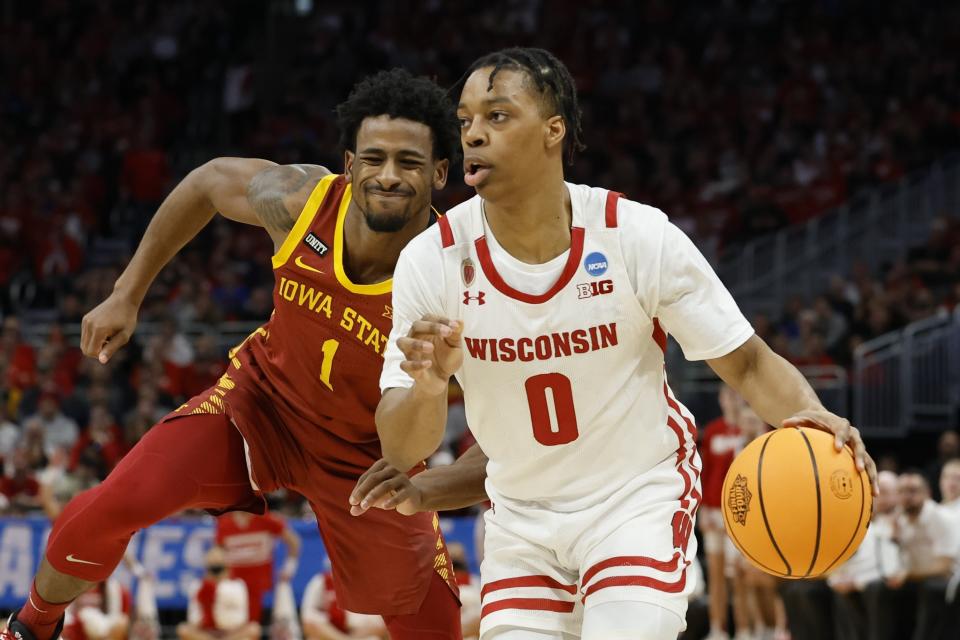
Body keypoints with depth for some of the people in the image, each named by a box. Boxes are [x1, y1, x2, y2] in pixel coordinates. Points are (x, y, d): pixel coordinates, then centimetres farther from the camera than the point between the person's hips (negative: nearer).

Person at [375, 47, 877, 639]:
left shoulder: (639, 236, -18)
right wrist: (427, 387, -37)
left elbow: (746, 363, -10)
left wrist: (809, 417, -32)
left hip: (640, 498, -2)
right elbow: (402, 451, -14)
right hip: (521, 515, 3)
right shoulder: (432, 261, -15)